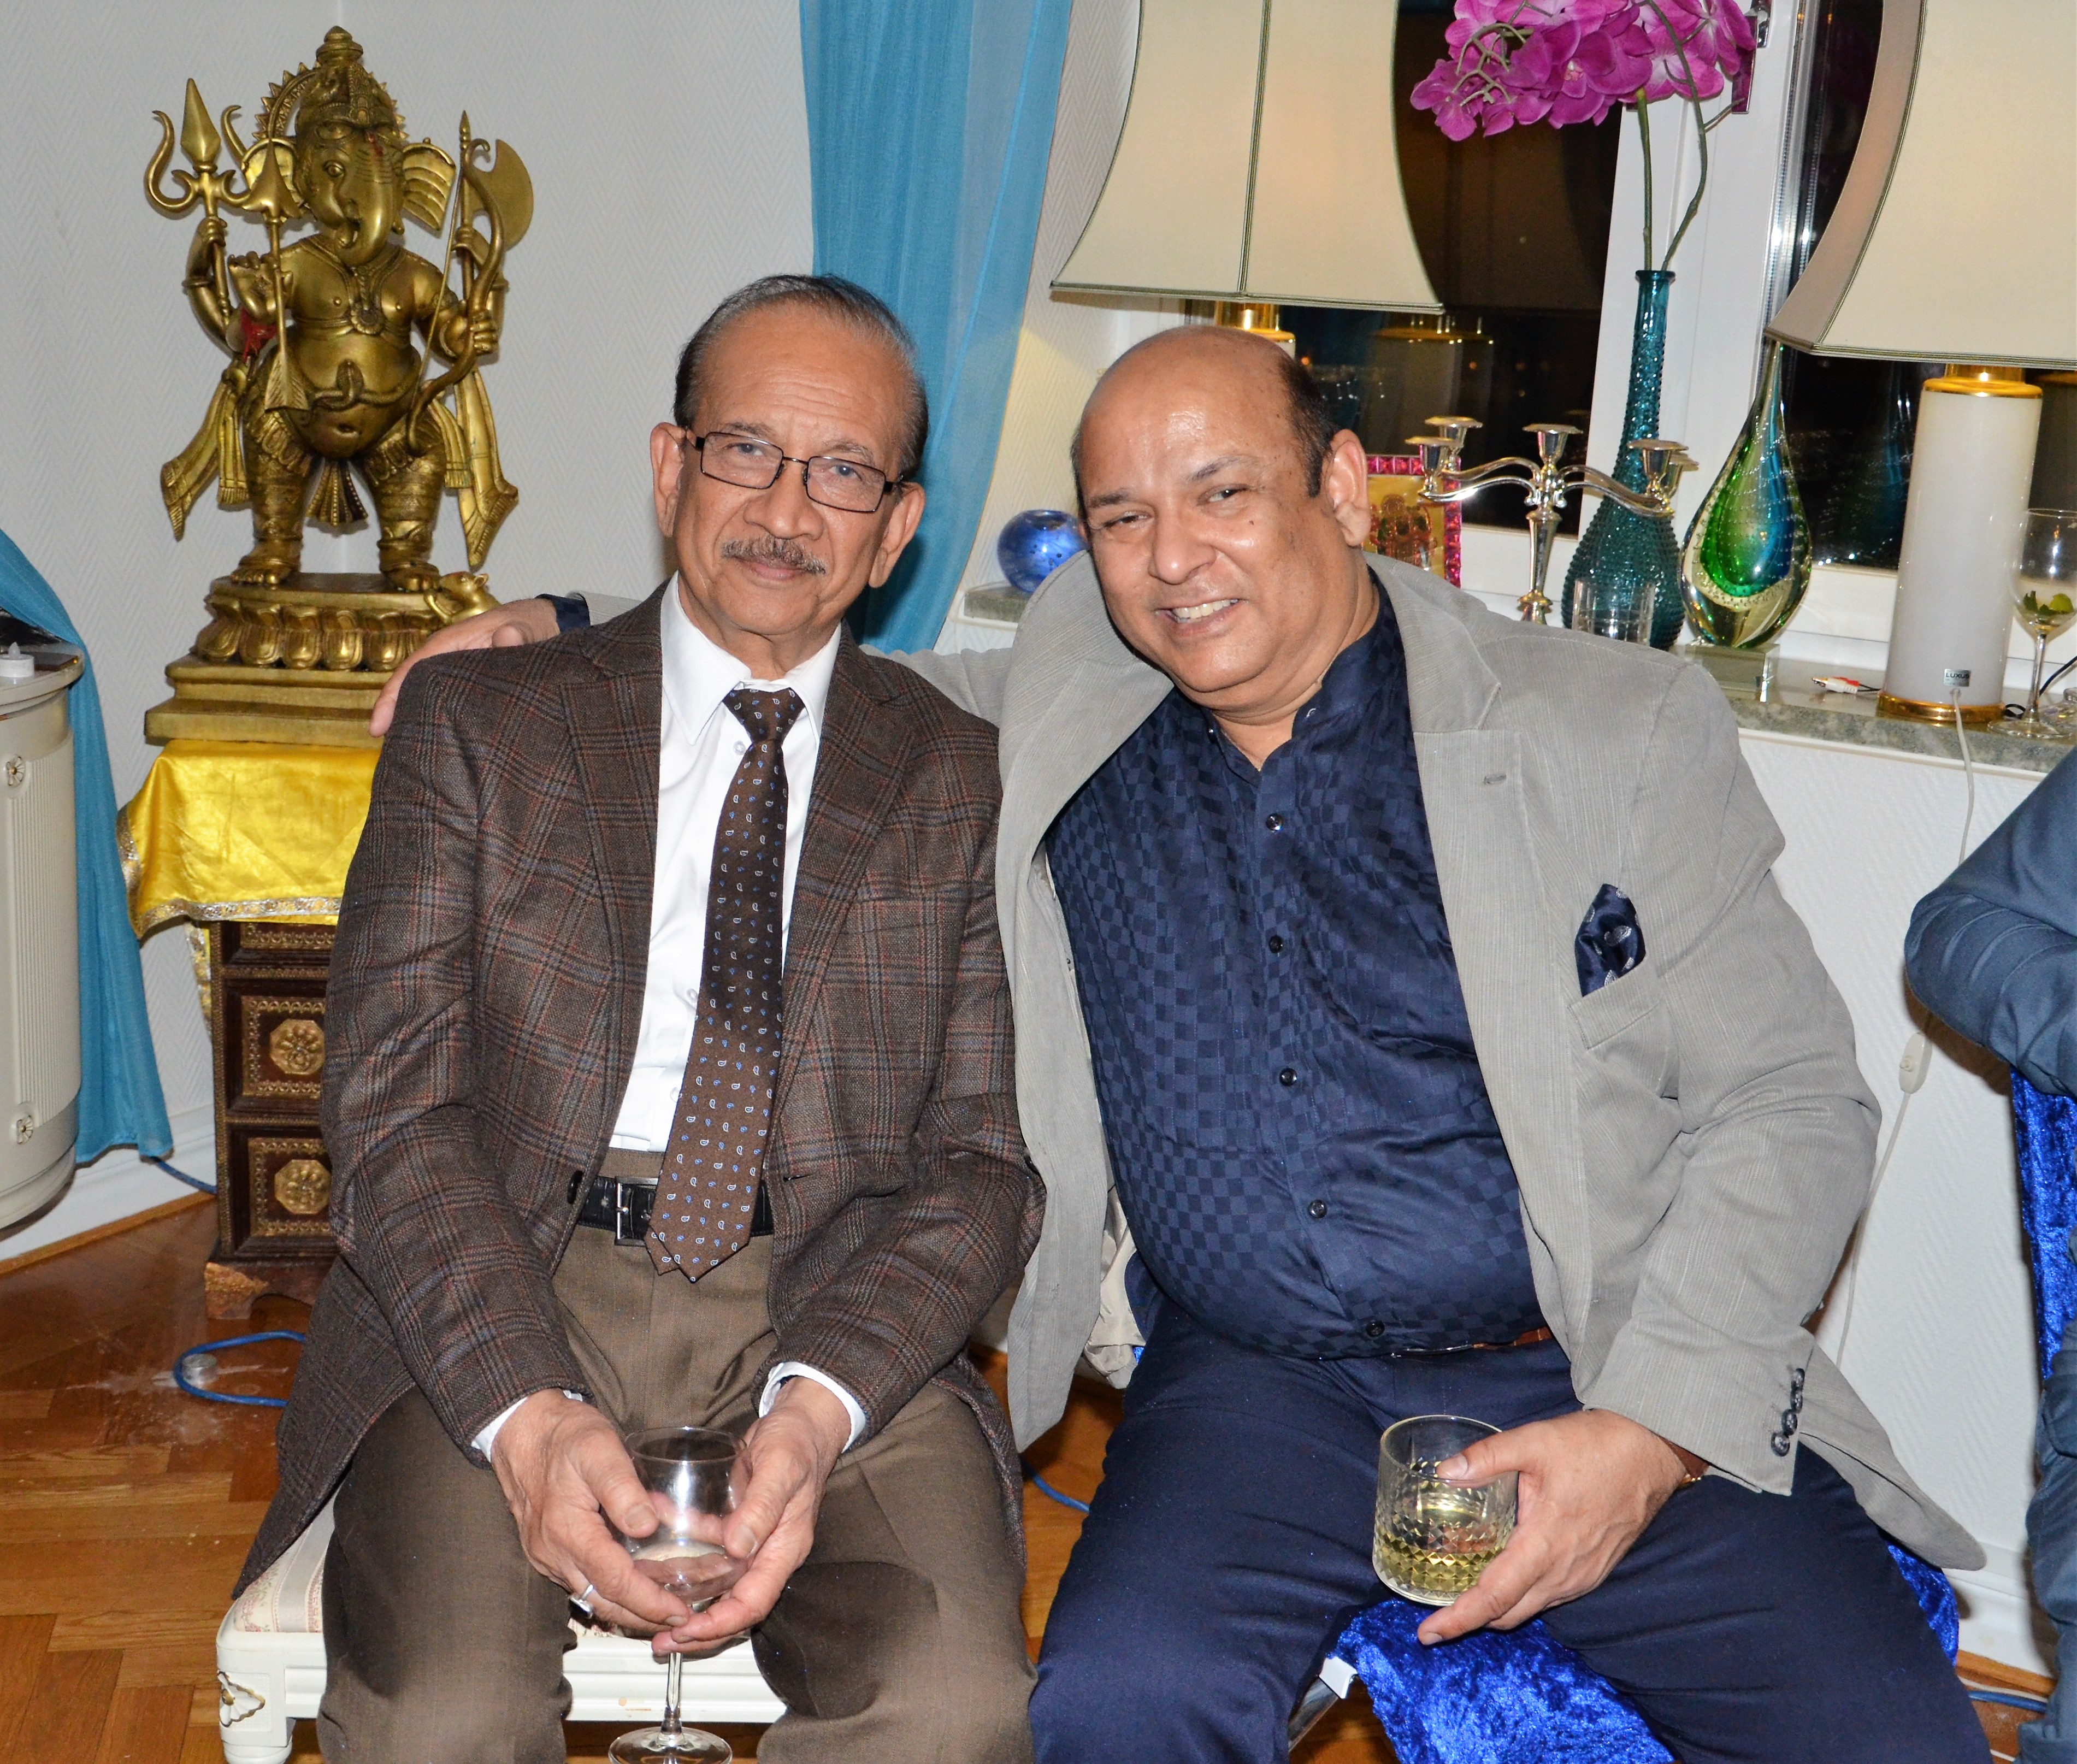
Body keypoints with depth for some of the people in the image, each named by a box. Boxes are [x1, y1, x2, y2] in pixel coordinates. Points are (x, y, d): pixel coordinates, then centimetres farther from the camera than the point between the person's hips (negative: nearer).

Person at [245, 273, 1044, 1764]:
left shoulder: (961, 780, 11)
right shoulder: (476, 722, 9)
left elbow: (982, 1158, 4)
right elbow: (396, 1108, 0)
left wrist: (817, 1409, -14)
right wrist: (527, 1415, -16)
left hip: (836, 1320, 1)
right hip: (499, 1312, 0)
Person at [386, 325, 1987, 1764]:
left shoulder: (1618, 729, 1)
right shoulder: (1044, 730, 8)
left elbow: (1789, 1101, 1)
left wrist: (1653, 1430, -11)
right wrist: (549, 633, 6)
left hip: (1604, 1388, 0)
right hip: (1255, 1382, 1)